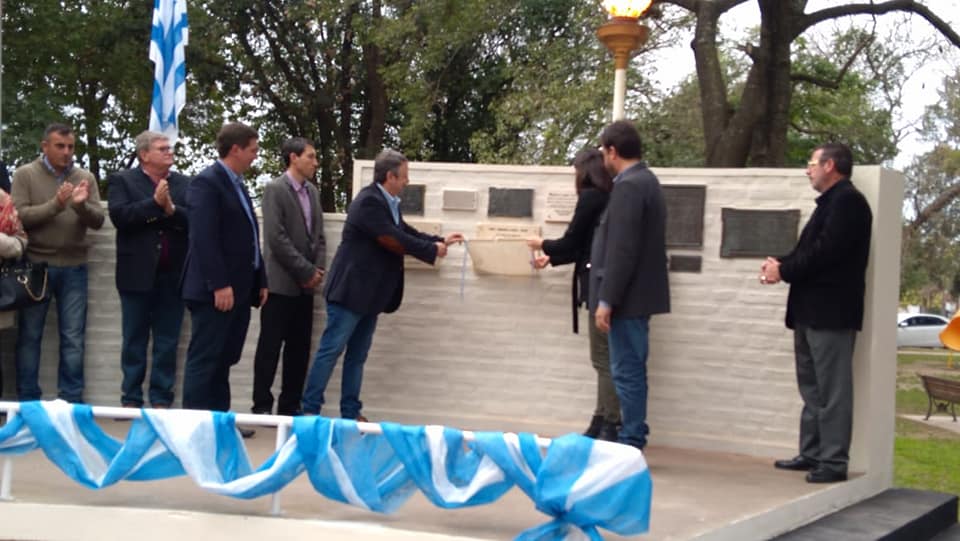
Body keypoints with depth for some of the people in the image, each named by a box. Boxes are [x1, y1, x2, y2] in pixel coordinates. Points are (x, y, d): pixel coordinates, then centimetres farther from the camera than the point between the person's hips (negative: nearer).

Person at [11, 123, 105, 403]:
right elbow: (19, 216, -9)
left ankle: (71, 400, 10)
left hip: (74, 268, 2)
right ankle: (28, 401, 11)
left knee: (73, 338, 4)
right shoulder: (25, 174, 0)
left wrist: (81, 205, -20)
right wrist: (55, 205, -20)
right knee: (30, 336, 4)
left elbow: (98, 220, 1)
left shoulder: (86, 178, 7)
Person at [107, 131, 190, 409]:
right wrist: (154, 203, -16)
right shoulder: (122, 181, 2)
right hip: (138, 274, -2)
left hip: (173, 275, 2)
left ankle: (161, 400, 11)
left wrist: (171, 210, -17)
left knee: (167, 343, 5)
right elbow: (119, 216, -13)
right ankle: (131, 400, 13)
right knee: (134, 342, 6)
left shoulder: (185, 184, 9)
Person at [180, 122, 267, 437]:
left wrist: (260, 281, 15)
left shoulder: (237, 184, 18)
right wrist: (219, 285, -23)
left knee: (224, 360, 11)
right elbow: (203, 238, -19)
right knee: (204, 360, -5)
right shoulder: (207, 183, -11)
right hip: (215, 291, -9)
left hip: (239, 290, 9)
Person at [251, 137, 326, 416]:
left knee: (299, 347, 7)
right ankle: (262, 405, 4)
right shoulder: (275, 190, -8)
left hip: (305, 285, 7)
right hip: (281, 283, -7)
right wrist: (306, 271, -13)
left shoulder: (312, 191, 13)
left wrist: (318, 268, 0)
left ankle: (290, 405, 14)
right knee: (270, 346, -1)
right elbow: (277, 238, -15)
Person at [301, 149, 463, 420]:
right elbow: (395, 241, -21)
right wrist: (432, 251, -11)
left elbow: (406, 232, 16)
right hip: (351, 290, -10)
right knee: (330, 351, -4)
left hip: (369, 294, 10)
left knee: (357, 356, 11)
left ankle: (350, 413, 16)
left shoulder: (388, 203, 11)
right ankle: (310, 409, 1)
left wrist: (440, 241, 8)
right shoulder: (369, 201, -19)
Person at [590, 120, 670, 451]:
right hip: (637, 294, 10)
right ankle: (632, 441, 20)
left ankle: (631, 445, -2)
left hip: (628, 297, -10)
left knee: (627, 372, -6)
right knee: (630, 372, 14)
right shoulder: (644, 181, 14)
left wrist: (606, 301, -20)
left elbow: (622, 250, -22)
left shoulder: (629, 186, -17)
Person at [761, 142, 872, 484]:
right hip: (812, 311, 11)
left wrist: (784, 271, -12)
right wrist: (781, 264, 1)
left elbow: (826, 251, -21)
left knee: (832, 390, -8)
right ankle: (812, 454, 21)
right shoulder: (830, 202, 21)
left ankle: (834, 462, -7)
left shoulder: (848, 201, -11)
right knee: (812, 387, 14)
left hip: (831, 311, -11)